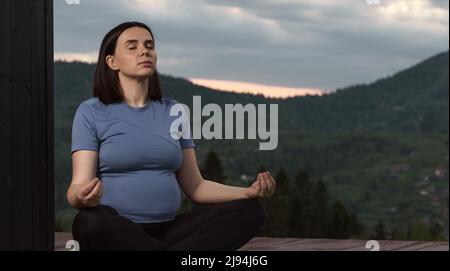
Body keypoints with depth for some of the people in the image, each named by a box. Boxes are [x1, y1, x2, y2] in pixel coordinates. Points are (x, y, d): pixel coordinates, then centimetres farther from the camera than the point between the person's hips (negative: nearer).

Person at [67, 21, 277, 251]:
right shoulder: (91, 113, 0)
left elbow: (195, 187, 13)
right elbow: (78, 187, -8)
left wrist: (249, 192, -4)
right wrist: (82, 197, -34)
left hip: (168, 231, 5)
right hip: (116, 233, -5)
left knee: (250, 210, -16)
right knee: (89, 222, -39)